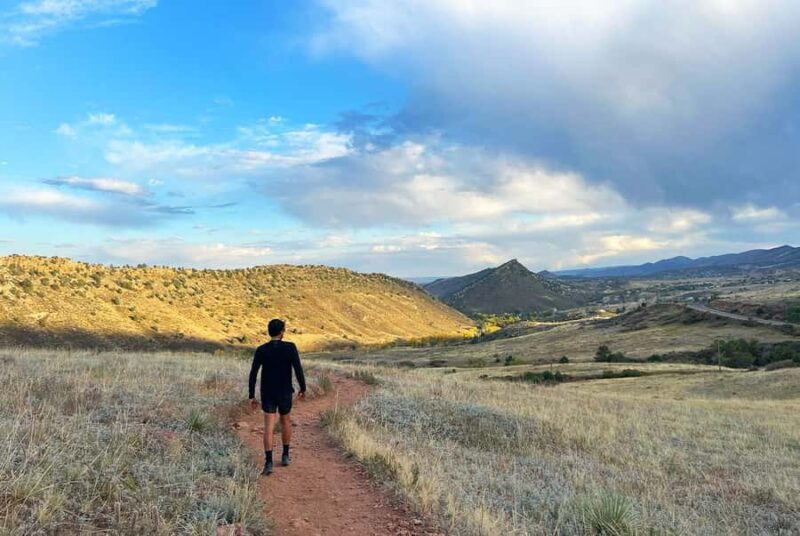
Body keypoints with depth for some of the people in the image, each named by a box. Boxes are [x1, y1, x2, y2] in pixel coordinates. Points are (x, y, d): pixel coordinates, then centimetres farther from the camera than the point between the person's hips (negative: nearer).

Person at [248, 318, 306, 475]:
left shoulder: (261, 350, -7)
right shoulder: (290, 347, -12)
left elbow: (253, 374, -9)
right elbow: (298, 369, -13)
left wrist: (251, 396, -2)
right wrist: (303, 388, 1)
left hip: (267, 394, 0)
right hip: (285, 393, 0)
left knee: (268, 427, -1)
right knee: (285, 421, 21)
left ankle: (268, 462, -9)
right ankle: (285, 456, 28)